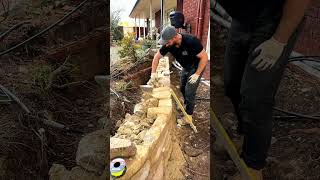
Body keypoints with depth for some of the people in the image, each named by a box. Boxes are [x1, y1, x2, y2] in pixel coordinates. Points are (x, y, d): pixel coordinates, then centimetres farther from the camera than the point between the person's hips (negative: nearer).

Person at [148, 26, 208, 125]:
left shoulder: (191, 41, -36)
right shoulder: (168, 44, -19)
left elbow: (204, 57, -27)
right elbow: (157, 57, -6)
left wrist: (197, 74, -27)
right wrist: (153, 73, -13)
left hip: (197, 66, -6)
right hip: (186, 67, 7)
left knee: (189, 91, -7)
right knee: (182, 88, 18)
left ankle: (189, 115, 10)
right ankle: (186, 104, 44)